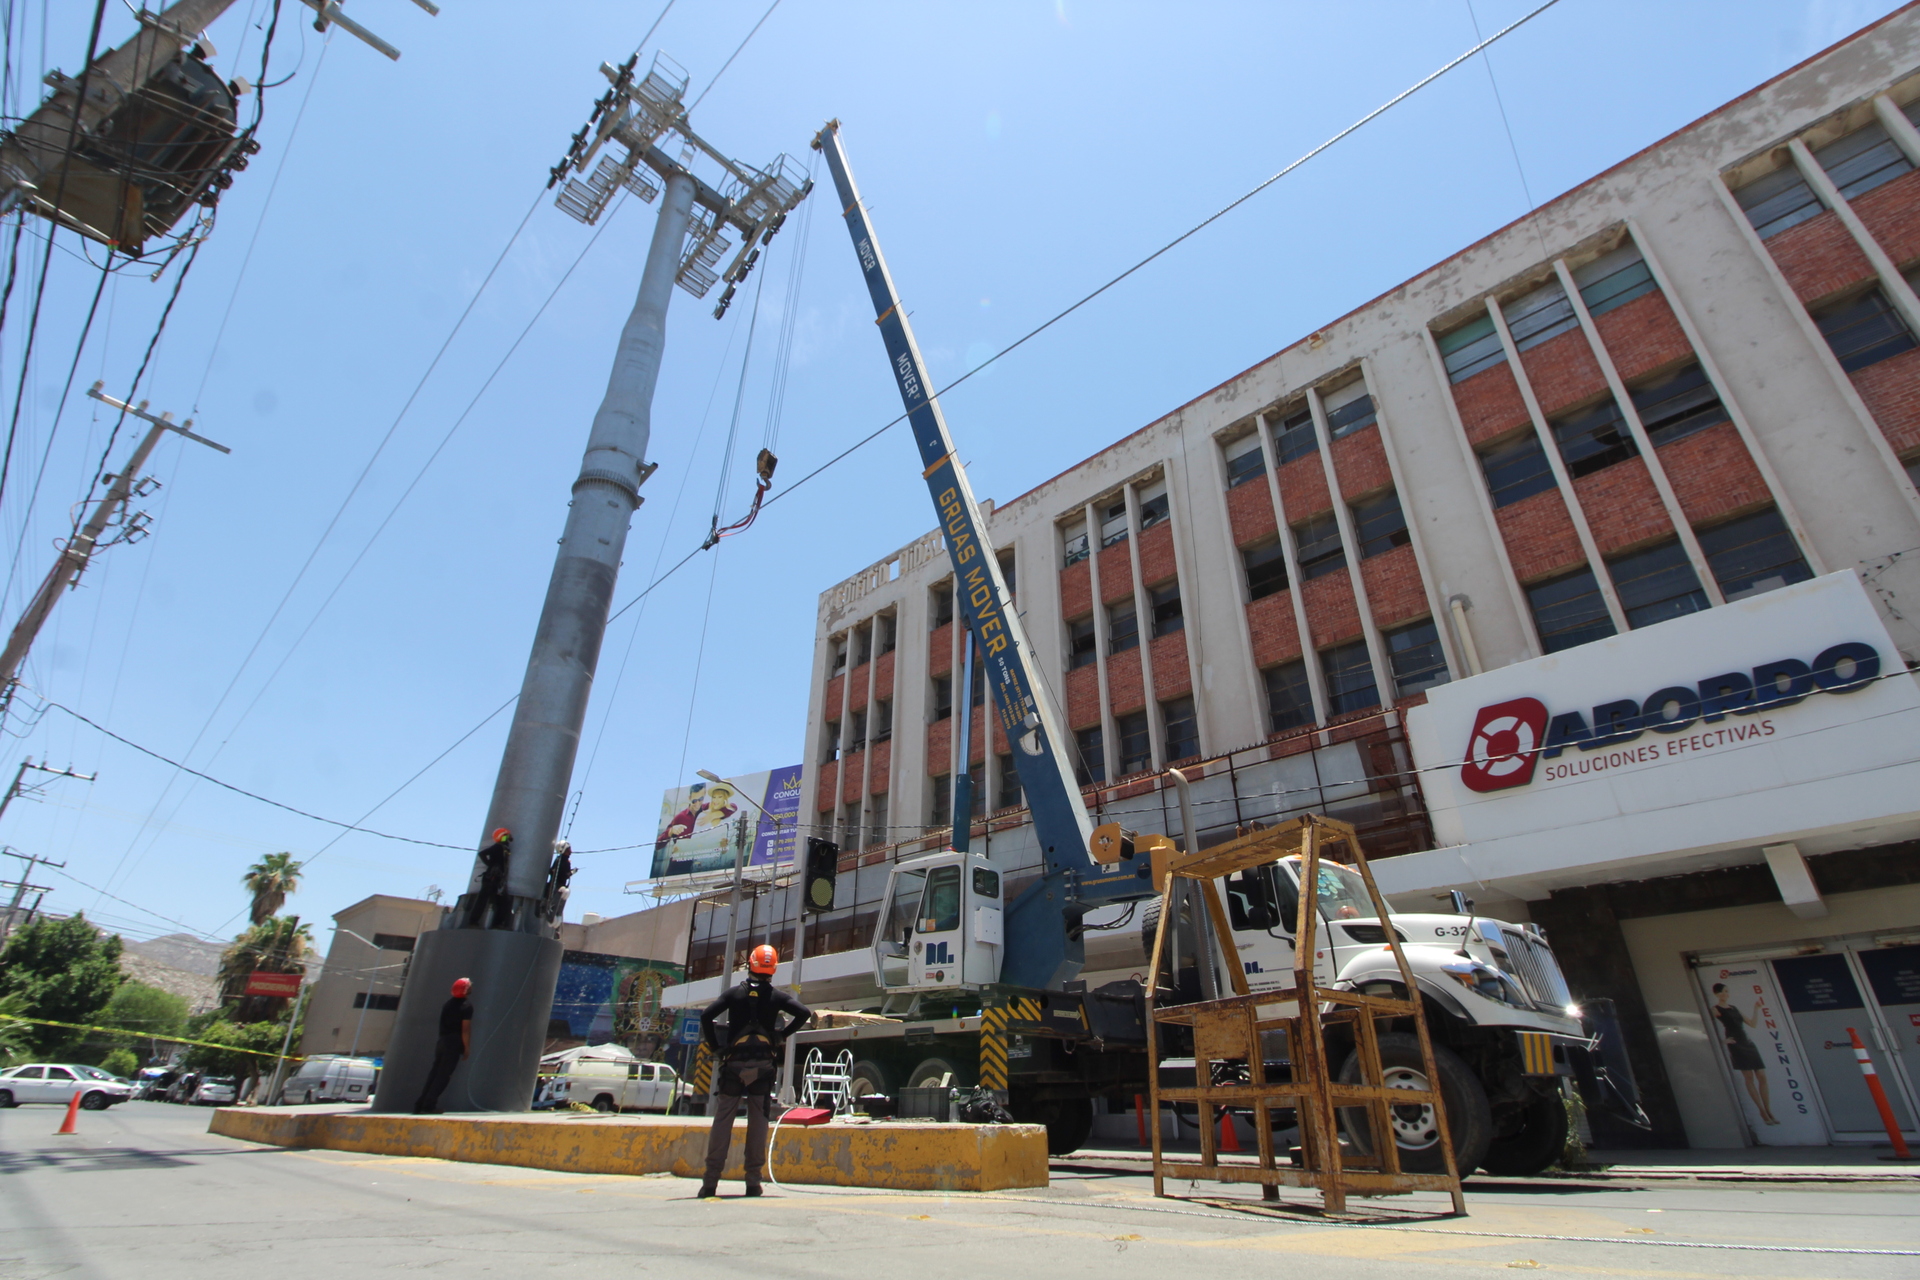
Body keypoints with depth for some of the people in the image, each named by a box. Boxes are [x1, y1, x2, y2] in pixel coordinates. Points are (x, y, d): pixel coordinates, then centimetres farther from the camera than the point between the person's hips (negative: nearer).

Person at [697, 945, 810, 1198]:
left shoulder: (734, 992, 4)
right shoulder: (777, 996, 4)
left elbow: (706, 1015, -6)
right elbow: (804, 1013, -5)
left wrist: (716, 1048, 2)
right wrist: (783, 1034, 6)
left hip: (734, 1063, 0)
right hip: (763, 1065, 0)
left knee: (722, 1120, 4)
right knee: (758, 1120, 6)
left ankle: (711, 1181, 2)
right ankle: (753, 1180, 6)